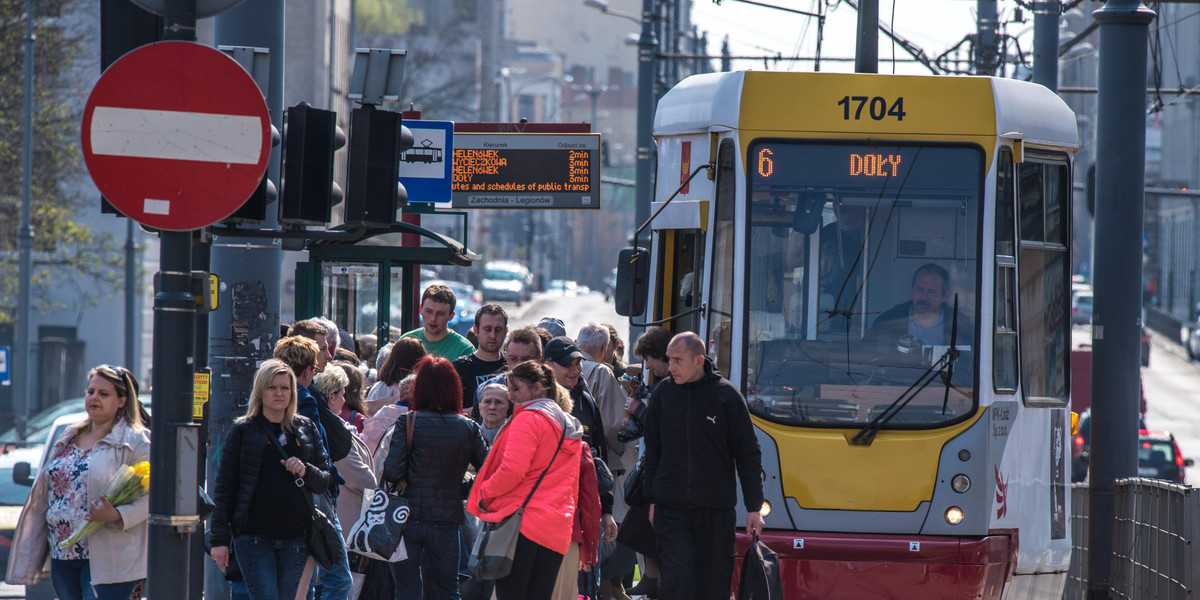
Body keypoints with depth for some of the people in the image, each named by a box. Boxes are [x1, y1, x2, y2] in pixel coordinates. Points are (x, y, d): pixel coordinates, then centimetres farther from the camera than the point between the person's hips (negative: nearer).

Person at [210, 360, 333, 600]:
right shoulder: (244, 430, 2)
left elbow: (325, 482, 13)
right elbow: (224, 487, 2)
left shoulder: (306, 429, 11)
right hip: (254, 538, -3)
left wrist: (306, 472, -10)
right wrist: (220, 539, -4)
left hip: (294, 539, 3)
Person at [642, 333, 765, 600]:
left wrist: (754, 508, 0)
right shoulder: (663, 394, 4)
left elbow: (748, 455, 3)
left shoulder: (726, 395, -2)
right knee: (676, 578, -13)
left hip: (716, 509, -1)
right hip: (670, 508, 1)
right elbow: (652, 452, 14)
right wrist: (652, 500, 12)